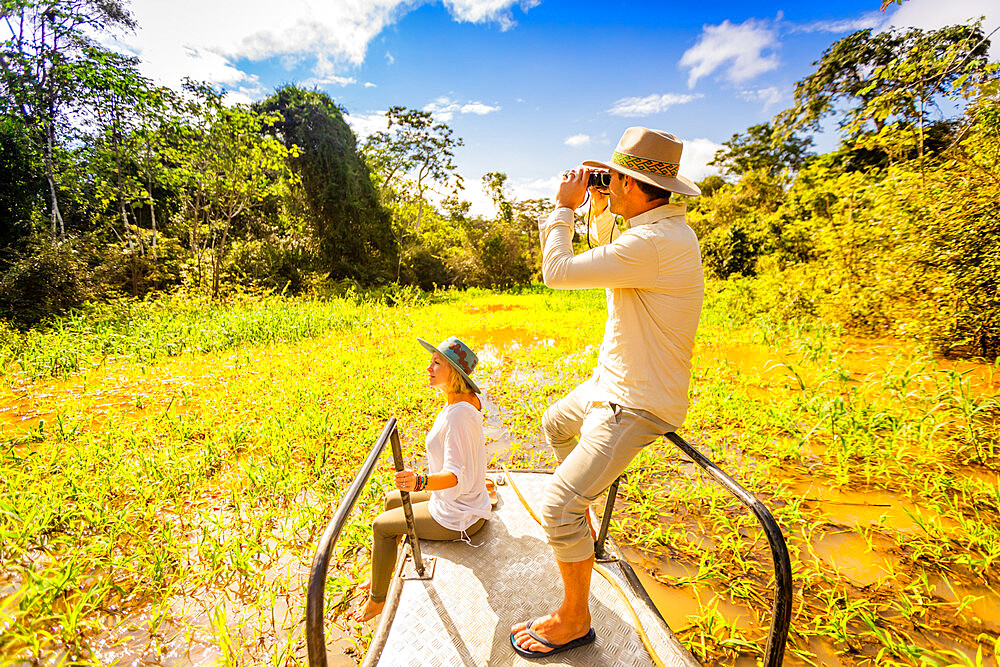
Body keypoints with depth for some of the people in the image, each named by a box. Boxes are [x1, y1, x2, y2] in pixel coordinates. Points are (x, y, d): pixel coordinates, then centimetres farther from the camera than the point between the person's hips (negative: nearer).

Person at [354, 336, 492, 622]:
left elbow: (457, 476, -37)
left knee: (381, 525, 7)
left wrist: (421, 481, -50)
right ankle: (381, 574, 43)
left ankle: (377, 600, 30)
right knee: (391, 499, 24)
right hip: (460, 501, 9)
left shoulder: (458, 414, -32)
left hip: (456, 518, -9)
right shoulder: (467, 401, -3)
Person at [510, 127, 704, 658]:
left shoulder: (654, 243, -29)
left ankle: (574, 619, 15)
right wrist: (599, 212, 11)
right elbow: (608, 262, 21)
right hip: (613, 381, 11)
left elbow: (557, 272, -25)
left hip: (636, 406, -10)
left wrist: (564, 207, -10)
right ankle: (580, 513, 51)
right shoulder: (664, 228, 5)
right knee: (555, 425, 30)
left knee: (558, 506, -10)